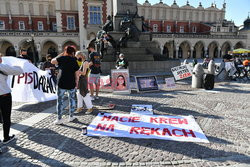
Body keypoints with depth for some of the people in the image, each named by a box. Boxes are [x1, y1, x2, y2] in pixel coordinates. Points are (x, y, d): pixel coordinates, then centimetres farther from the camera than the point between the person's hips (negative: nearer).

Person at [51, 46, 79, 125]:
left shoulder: (62, 58, -4)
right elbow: (76, 73, 3)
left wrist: (59, 55, 7)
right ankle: (71, 116, 24)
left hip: (61, 83, -2)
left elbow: (52, 61, -2)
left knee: (60, 100, 6)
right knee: (72, 99, 16)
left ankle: (59, 119, 10)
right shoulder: (74, 60, 2)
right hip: (71, 83, 2)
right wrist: (76, 82, 15)